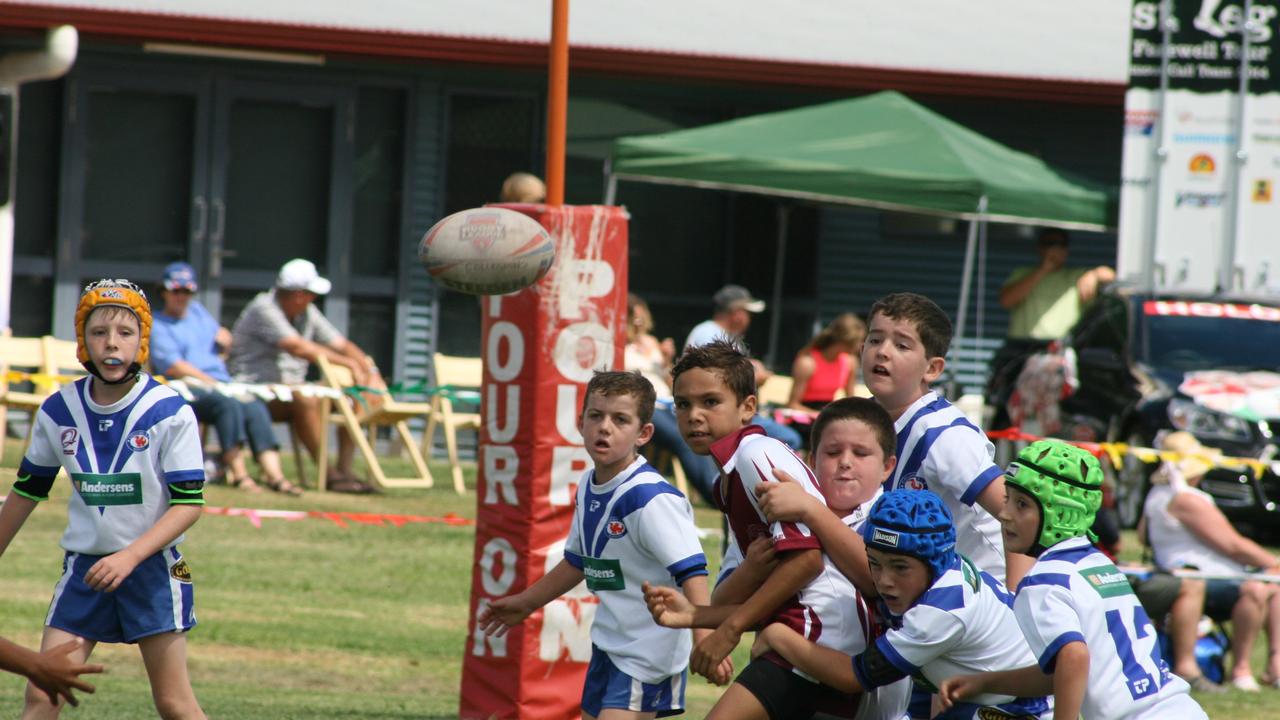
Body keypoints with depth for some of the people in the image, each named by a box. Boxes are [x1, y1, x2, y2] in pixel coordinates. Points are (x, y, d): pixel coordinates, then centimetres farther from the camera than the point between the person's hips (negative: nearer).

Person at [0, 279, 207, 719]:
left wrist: (129, 557, -24)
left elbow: (189, 504, -13)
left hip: (152, 567, -3)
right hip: (84, 568, 3)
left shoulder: (170, 413, -12)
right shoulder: (58, 411, -1)